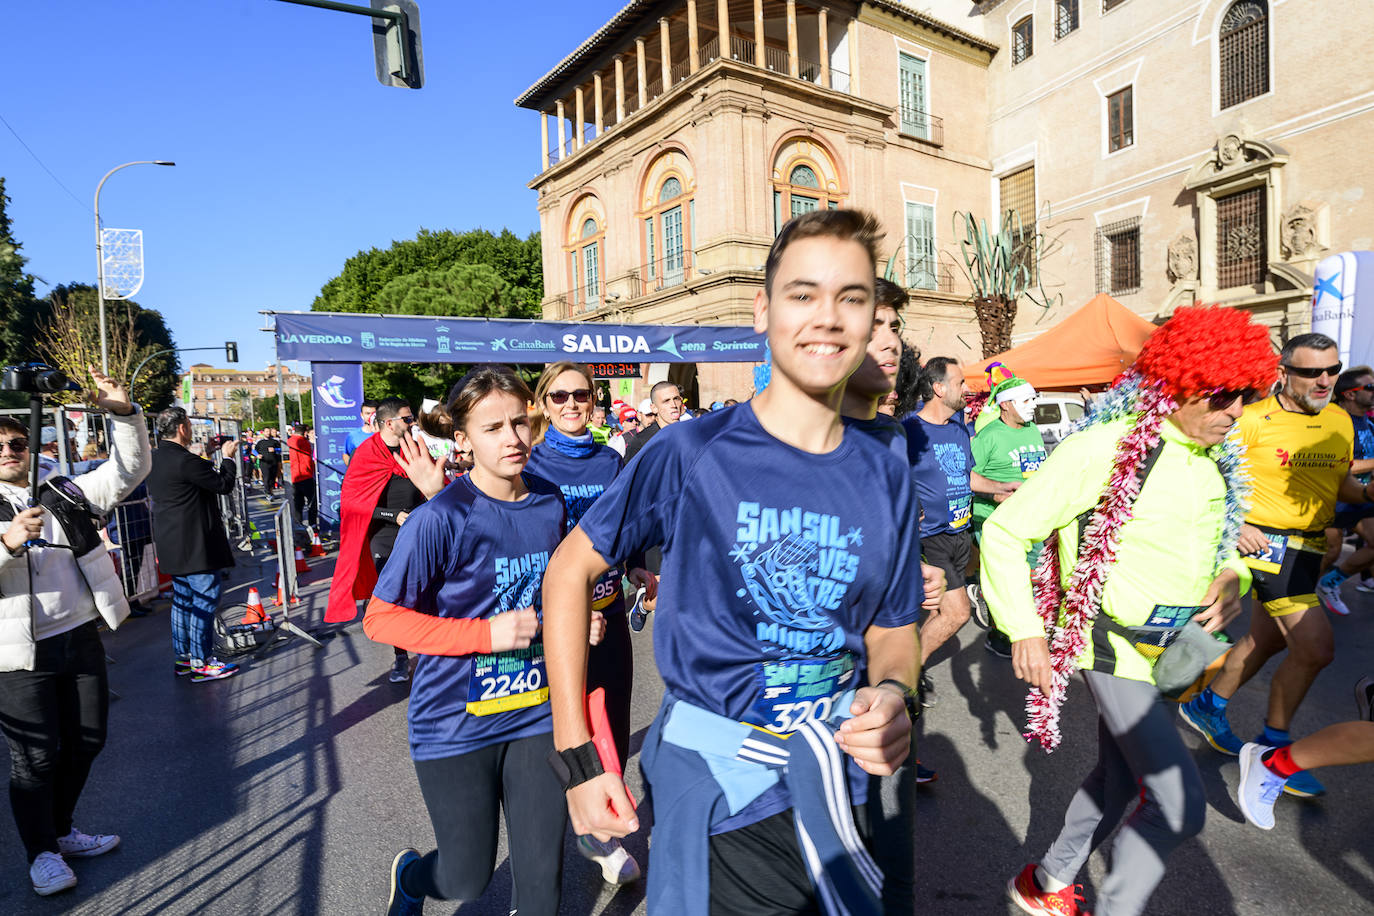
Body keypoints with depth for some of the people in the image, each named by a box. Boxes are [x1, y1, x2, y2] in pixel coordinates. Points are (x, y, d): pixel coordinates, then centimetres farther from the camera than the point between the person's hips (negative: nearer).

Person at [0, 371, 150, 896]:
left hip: (81, 637, 4)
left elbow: (130, 471, 0)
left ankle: (61, 830, 38)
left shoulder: (63, 493, 8)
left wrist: (124, 414, -13)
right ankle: (42, 852, 26)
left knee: (86, 740, 16)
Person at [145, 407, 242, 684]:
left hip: (172, 545, 10)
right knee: (204, 602, -2)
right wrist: (227, 458, 0)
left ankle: (182, 658, 27)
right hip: (197, 545, -10)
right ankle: (201, 663, 3)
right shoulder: (184, 460, -20)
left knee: (182, 600, 18)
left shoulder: (154, 459, 8)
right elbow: (225, 484, -14)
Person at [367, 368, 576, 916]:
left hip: (535, 716, 4)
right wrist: (487, 634, -23)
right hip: (456, 724, -4)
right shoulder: (440, 519, -20)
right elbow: (381, 618, -15)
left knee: (543, 870, 10)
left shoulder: (550, 503, -2)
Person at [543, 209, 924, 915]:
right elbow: (570, 570, -10)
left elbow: (892, 628, 6)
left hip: (834, 786, 4)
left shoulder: (885, 476, -4)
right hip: (714, 790, -3)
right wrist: (576, 757, -11)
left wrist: (891, 695, -17)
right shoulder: (692, 453, -17)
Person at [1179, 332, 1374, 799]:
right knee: (1315, 647, -11)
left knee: (1266, 640, 16)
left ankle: (1207, 705, 36)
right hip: (1269, 546, -8)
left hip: (1311, 549, 8)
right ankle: (1273, 747, 9)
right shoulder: (1253, 420, -14)